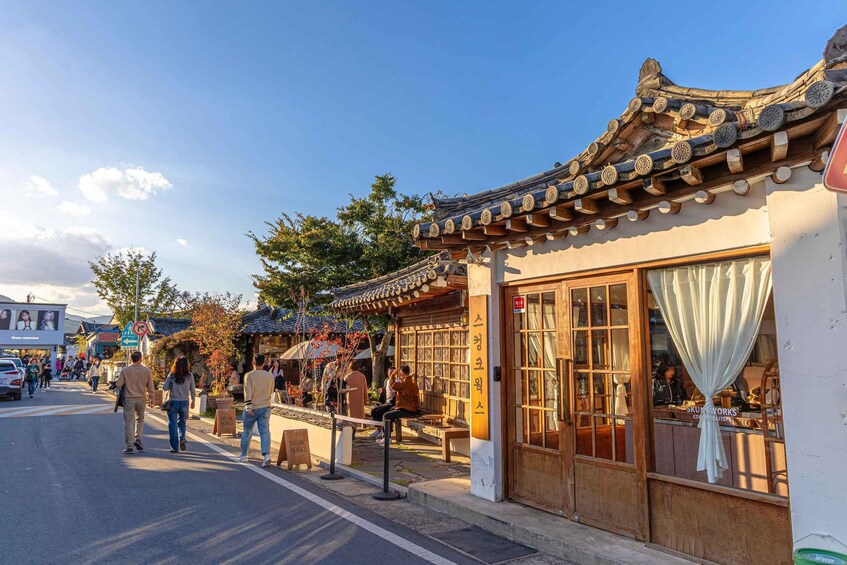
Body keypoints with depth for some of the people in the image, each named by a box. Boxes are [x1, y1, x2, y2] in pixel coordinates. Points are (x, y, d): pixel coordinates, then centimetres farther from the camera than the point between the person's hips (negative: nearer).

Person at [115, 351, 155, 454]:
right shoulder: (146, 371, -3)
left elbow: (119, 384, -6)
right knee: (140, 419, 21)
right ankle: (138, 439, 7)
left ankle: (129, 446, 2)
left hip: (128, 399, -1)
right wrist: (151, 400, 9)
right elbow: (150, 387, 0)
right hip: (141, 399, 1)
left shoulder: (125, 370, -5)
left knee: (128, 422, 4)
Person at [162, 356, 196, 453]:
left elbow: (164, 388, -3)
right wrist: (193, 401, 20)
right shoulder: (189, 376, -2)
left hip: (173, 402, -1)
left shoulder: (172, 375, -5)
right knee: (182, 422, 19)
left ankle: (174, 447, 7)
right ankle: (182, 439, -5)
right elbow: (192, 390, 5)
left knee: (172, 425, 7)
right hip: (184, 402, 1)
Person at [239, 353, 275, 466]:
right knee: (264, 431, -2)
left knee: (247, 432, 14)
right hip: (265, 408, 2)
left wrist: (248, 407, -18)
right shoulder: (270, 376, 3)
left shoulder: (249, 375, -9)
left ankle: (243, 456, 26)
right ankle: (266, 455, -18)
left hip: (252, 408, -2)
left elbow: (248, 392, -17)